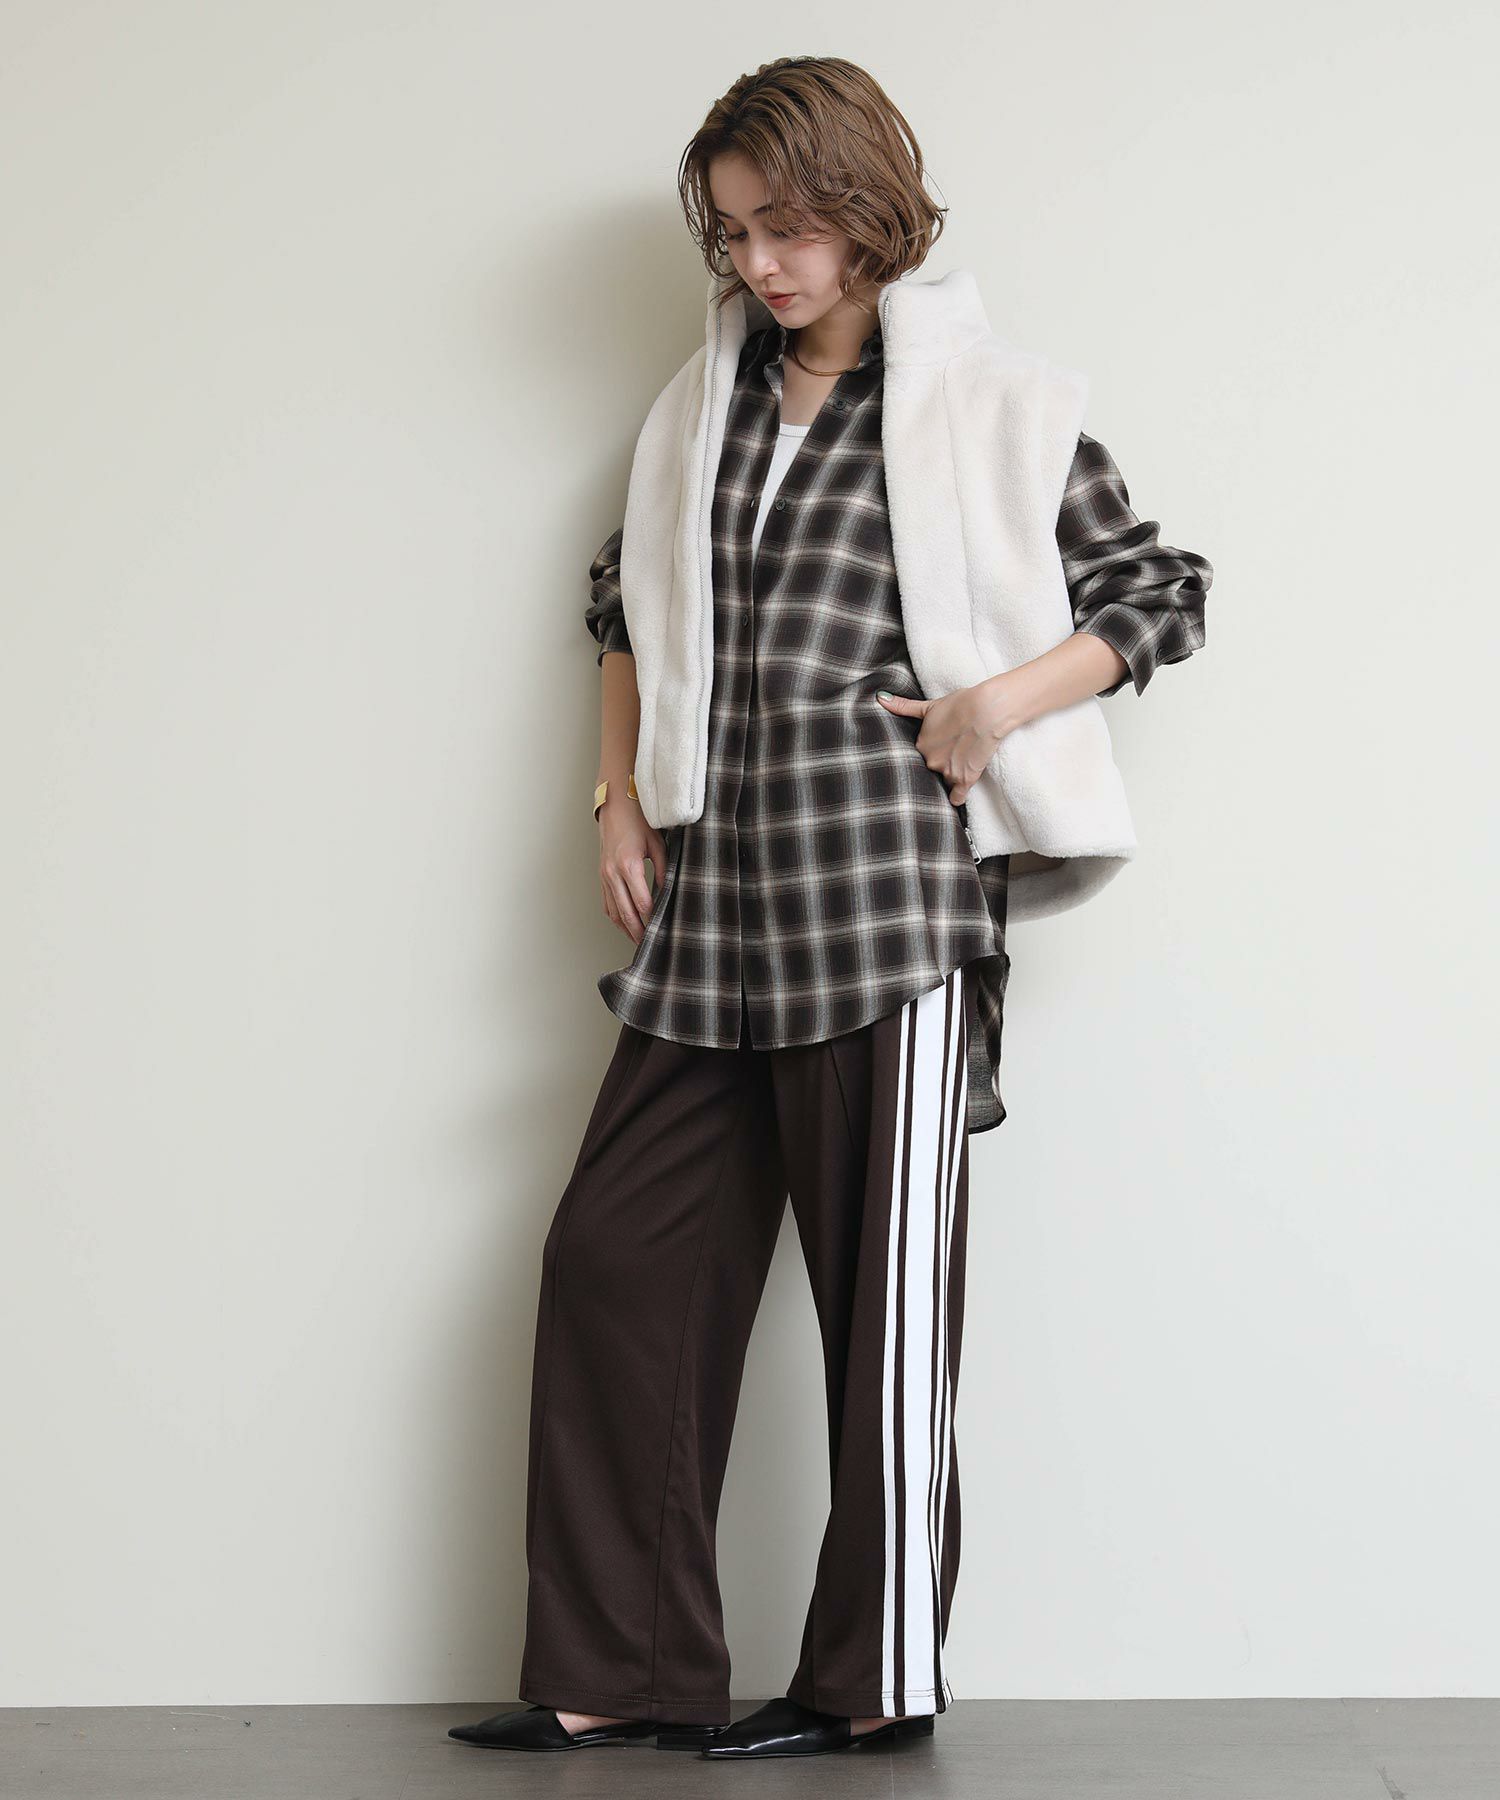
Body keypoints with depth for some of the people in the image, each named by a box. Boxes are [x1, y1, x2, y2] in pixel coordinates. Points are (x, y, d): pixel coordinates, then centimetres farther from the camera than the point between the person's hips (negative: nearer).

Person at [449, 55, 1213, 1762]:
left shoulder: (985, 405, 2)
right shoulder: (702, 405, 18)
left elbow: (1159, 594, 4)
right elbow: (625, 605, 28)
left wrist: (998, 701, -9)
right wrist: (620, 800, 16)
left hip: (887, 895, -6)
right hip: (710, 908, 6)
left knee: (883, 1289, -1)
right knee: (615, 1253, 3)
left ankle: (875, 1684, 12)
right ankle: (623, 1670, 13)